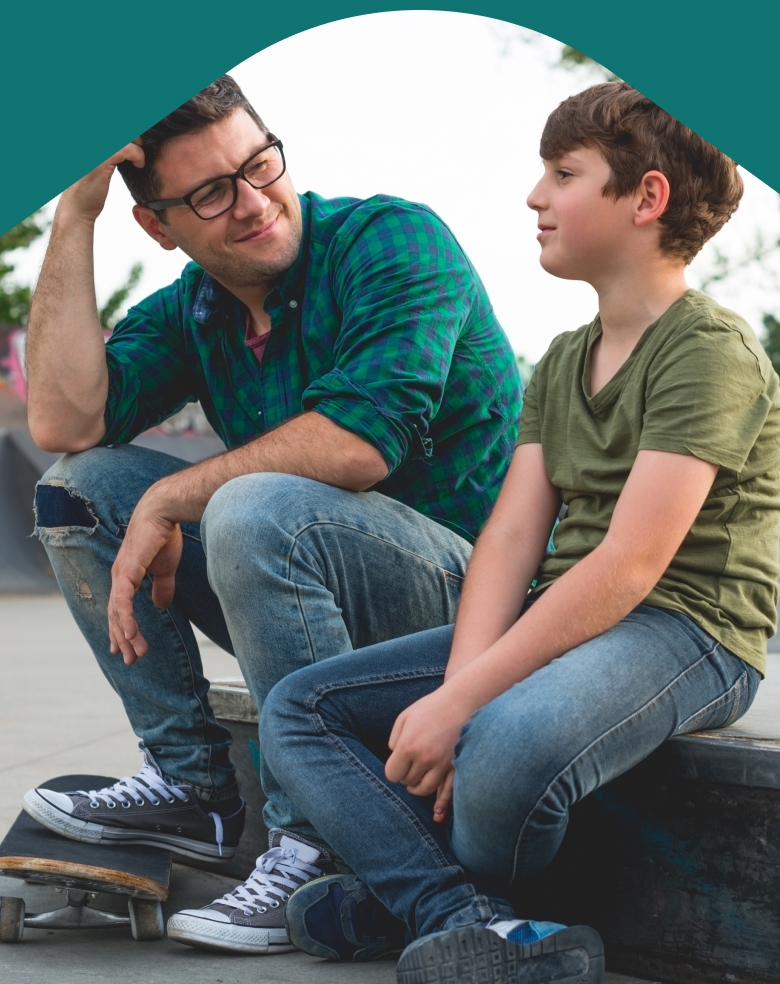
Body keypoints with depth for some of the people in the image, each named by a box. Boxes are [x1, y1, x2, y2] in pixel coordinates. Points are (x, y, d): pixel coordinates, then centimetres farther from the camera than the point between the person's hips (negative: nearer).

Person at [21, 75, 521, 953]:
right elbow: (63, 421, -8)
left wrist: (171, 499, -18)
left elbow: (360, 443, -25)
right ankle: (190, 783, -2)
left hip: (465, 580, -7)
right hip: (308, 590, 7)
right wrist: (73, 213, -7)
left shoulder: (396, 241, -12)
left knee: (256, 510, -34)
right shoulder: (187, 312, 8)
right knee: (84, 485, -1)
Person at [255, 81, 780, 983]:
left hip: (684, 630, -8)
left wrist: (461, 701, -24)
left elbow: (629, 567, -21)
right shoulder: (561, 364, 16)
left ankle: (408, 895, -4)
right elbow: (511, 538, 4)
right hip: (559, 621, 9)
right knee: (297, 710, -3)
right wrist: (456, 688, -15)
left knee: (507, 749, -38)